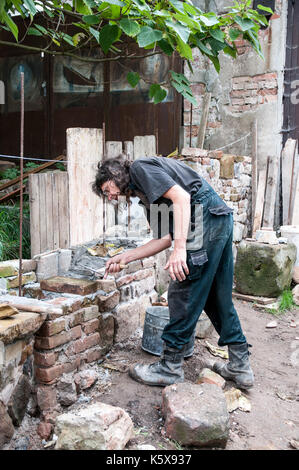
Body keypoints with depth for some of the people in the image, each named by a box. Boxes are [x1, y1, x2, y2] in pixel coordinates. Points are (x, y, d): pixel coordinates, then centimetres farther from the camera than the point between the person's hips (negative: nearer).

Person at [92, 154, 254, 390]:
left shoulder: (140, 167, -1)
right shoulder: (143, 191, 26)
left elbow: (181, 196, -17)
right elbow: (166, 238, 20)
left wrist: (180, 248, -23)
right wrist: (126, 257, 22)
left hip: (205, 217, -10)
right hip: (222, 220, 10)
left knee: (184, 295, -2)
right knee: (218, 297, 14)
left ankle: (170, 368, 10)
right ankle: (240, 367, 22)